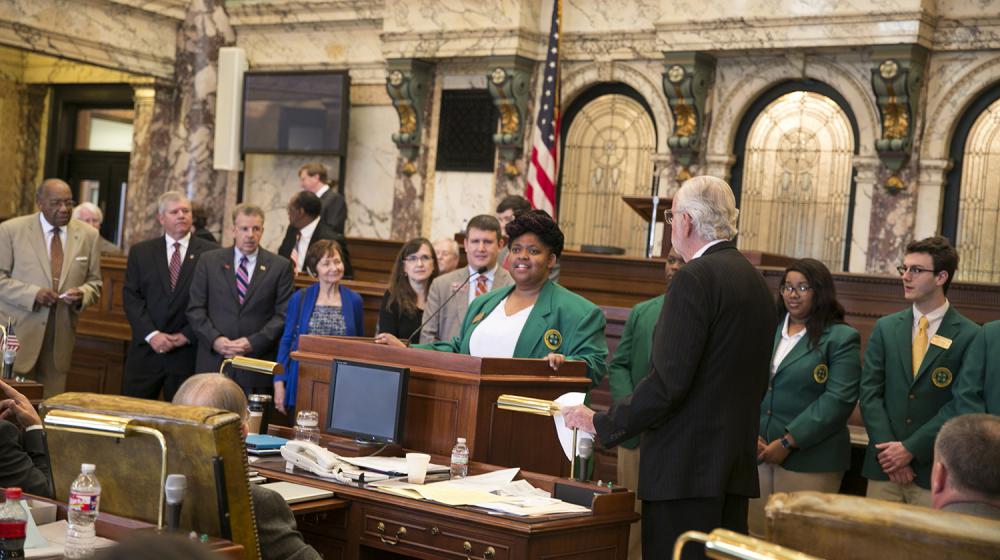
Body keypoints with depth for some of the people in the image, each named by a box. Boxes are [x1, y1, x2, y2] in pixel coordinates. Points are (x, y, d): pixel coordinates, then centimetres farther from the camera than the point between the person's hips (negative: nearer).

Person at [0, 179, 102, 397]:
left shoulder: (88, 235, 7)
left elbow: (94, 283, 13)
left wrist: (82, 294, -10)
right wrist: (33, 293, -17)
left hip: (60, 339, 3)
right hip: (19, 333, -3)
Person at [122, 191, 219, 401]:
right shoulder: (140, 252, 9)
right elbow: (131, 297, 2)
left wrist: (186, 336, -9)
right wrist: (151, 334, -10)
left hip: (188, 352, -2)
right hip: (146, 350, 2)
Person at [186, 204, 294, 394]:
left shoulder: (280, 266, 5)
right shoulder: (209, 261, 9)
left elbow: (283, 315, 1)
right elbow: (195, 309, 6)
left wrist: (253, 343, -10)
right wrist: (215, 339, -9)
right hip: (213, 362, 1)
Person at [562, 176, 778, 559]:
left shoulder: (694, 279, -14)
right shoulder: (756, 281, 12)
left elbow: (668, 381, -19)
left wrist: (601, 424, -10)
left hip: (687, 468, -9)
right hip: (736, 464, 9)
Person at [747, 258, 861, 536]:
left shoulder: (841, 338, -2)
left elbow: (838, 398, -11)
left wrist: (787, 442, -15)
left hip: (808, 458, -4)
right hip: (758, 451, 5)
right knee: (757, 537, 6)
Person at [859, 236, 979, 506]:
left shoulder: (969, 336, -4)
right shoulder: (886, 327, 9)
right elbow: (870, 392, 4)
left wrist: (911, 449, -12)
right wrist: (888, 449, -9)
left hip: (934, 471, -3)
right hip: (884, 465, 3)